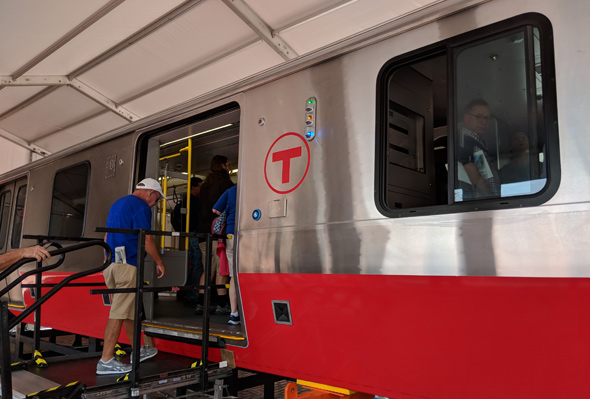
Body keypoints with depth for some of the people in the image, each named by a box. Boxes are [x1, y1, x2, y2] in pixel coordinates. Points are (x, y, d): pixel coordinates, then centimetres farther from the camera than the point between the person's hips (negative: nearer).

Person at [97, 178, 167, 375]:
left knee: (129, 309, 18)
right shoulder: (141, 206, -8)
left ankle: (138, 350, 29)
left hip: (110, 263, 10)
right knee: (119, 313, -6)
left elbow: (107, 236, 26)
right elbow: (146, 239, -14)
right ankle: (106, 360, -2)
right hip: (127, 263, -10)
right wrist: (159, 262, -3)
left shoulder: (117, 203, 22)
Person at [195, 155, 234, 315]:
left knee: (209, 269, 10)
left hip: (203, 231, 7)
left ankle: (201, 304, 8)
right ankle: (222, 305, -4)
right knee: (221, 269, -4)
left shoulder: (205, 184, 20)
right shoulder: (225, 182, -4)